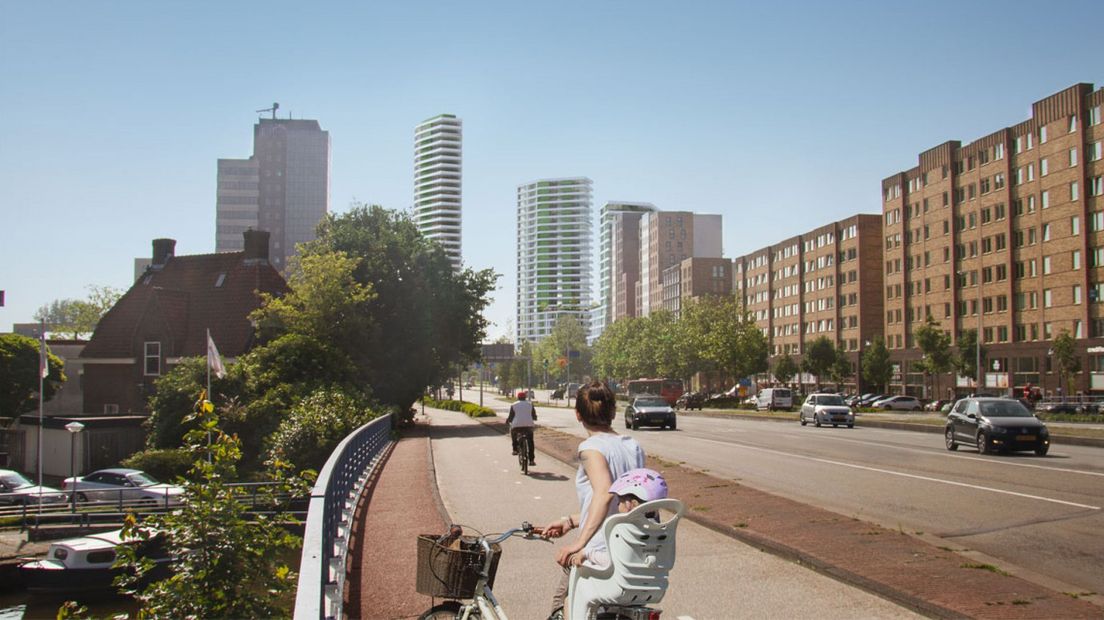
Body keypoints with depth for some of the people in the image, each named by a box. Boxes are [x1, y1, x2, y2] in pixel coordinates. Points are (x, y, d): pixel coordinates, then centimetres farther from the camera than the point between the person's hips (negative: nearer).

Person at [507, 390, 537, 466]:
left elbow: (511, 417, 3)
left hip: (517, 425, -1)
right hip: (528, 425, 1)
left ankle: (515, 450, 23)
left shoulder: (513, 405, 5)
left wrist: (507, 420, 24)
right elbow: (534, 417, 12)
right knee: (530, 443, 14)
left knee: (513, 432, 32)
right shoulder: (530, 404, 11)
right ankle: (531, 460, 8)